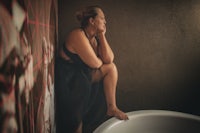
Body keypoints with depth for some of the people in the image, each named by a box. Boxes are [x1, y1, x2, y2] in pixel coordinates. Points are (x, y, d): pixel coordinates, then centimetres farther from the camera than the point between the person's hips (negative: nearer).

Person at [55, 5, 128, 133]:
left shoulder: (94, 37, 4)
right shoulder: (78, 35, -23)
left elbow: (109, 59, -5)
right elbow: (95, 63, -25)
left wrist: (102, 35, -7)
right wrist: (102, 60, -1)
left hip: (84, 74, 8)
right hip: (68, 80, -8)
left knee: (111, 67, -1)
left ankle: (112, 108, 2)